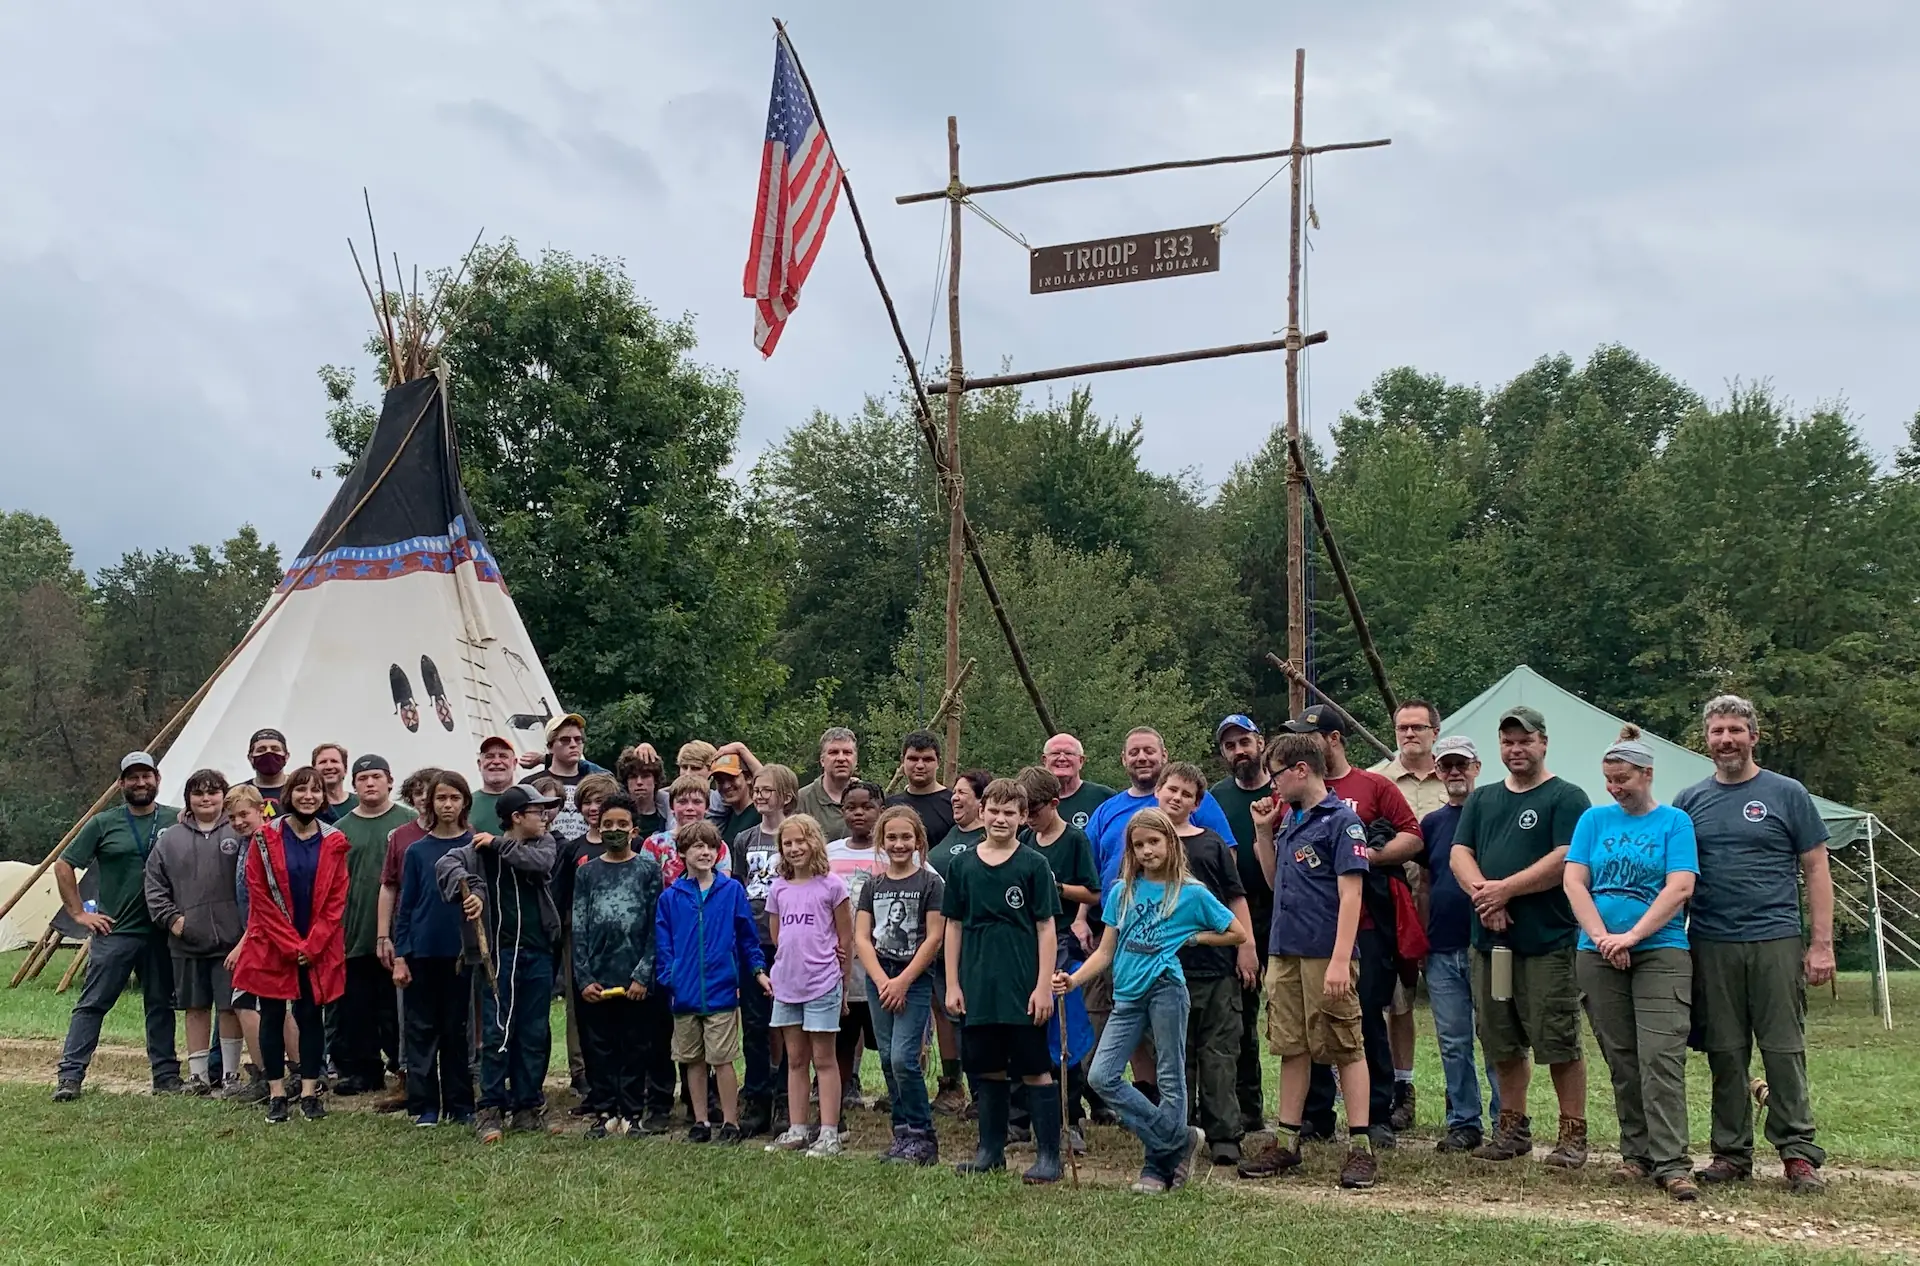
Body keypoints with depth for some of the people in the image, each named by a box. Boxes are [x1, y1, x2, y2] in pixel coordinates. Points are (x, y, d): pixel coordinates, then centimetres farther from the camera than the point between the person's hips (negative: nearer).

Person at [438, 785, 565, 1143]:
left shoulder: (543, 844, 9)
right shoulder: (483, 849, -3)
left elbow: (541, 862, -13)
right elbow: (446, 864, -16)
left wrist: (499, 845, -12)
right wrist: (467, 889, -32)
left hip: (538, 952, 4)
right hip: (500, 951, -4)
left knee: (535, 1033, 8)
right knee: (497, 1032, -3)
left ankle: (528, 1108, 18)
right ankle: (490, 1110, 5)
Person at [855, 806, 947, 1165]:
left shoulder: (930, 883, -3)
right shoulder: (873, 886, 9)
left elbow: (934, 937, -8)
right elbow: (861, 937, 4)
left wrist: (903, 981, -12)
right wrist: (881, 980, -9)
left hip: (915, 980, -5)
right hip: (878, 979, 5)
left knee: (903, 1058, -12)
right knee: (888, 1059, 6)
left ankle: (922, 1136, -1)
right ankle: (903, 1133, 16)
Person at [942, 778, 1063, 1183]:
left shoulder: (1033, 865, -2)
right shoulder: (963, 865, 7)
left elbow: (1046, 928, -3)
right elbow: (953, 926, 10)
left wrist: (1044, 986, -9)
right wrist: (952, 984, 6)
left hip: (1023, 987, -3)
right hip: (977, 988, 3)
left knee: (1036, 1071, 0)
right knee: (988, 1070, 12)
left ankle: (1048, 1155, 6)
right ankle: (991, 1150, 23)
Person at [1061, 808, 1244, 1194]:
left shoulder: (1191, 893, 3)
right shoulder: (1122, 892, 12)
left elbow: (1239, 934, 8)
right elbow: (1105, 952, 12)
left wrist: (1191, 937, 2)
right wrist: (1072, 979, -2)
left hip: (1166, 986, -4)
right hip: (1127, 995, 4)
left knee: (1169, 1078, 1)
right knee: (1103, 1077, -6)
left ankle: (1159, 1163, 14)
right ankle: (1180, 1139, 3)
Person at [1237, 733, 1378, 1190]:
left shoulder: (1340, 820, -10)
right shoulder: (1288, 819, 14)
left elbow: (1350, 895, -16)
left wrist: (1340, 961, -22)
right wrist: (1263, 831, 12)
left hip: (1325, 953, -8)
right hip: (1284, 951, 8)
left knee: (1345, 1048, -1)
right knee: (1292, 1048, 12)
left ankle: (1360, 1147, 4)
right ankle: (1286, 1143, 19)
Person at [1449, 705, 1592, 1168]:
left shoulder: (1566, 797, -1)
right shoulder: (1482, 799, 18)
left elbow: (1566, 859, -12)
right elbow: (1459, 854, 9)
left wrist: (1506, 889, -15)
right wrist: (1482, 893, -11)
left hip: (1548, 942, -6)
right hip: (1489, 939, 6)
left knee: (1559, 1042, -4)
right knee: (1501, 1043, 11)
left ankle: (1573, 1134, 6)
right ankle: (1513, 1129, 22)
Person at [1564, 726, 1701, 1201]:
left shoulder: (1674, 822, 3)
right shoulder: (1595, 819, 11)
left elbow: (1680, 888, -8)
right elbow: (1574, 882, 3)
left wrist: (1631, 936, -15)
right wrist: (1602, 938, -9)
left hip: (1661, 953, -3)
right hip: (1598, 958, 3)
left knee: (1661, 1058, -12)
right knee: (1621, 1061, 7)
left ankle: (1671, 1163, -10)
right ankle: (1636, 1154, 17)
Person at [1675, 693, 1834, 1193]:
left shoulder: (1786, 794, 4)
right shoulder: (1689, 802, 11)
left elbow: (1816, 870, 3)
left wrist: (1822, 943, -5)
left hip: (1776, 941, -2)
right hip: (1710, 945, 2)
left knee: (1784, 1050, -2)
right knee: (1725, 1054, 7)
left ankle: (1798, 1153, 6)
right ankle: (1731, 1153, 15)